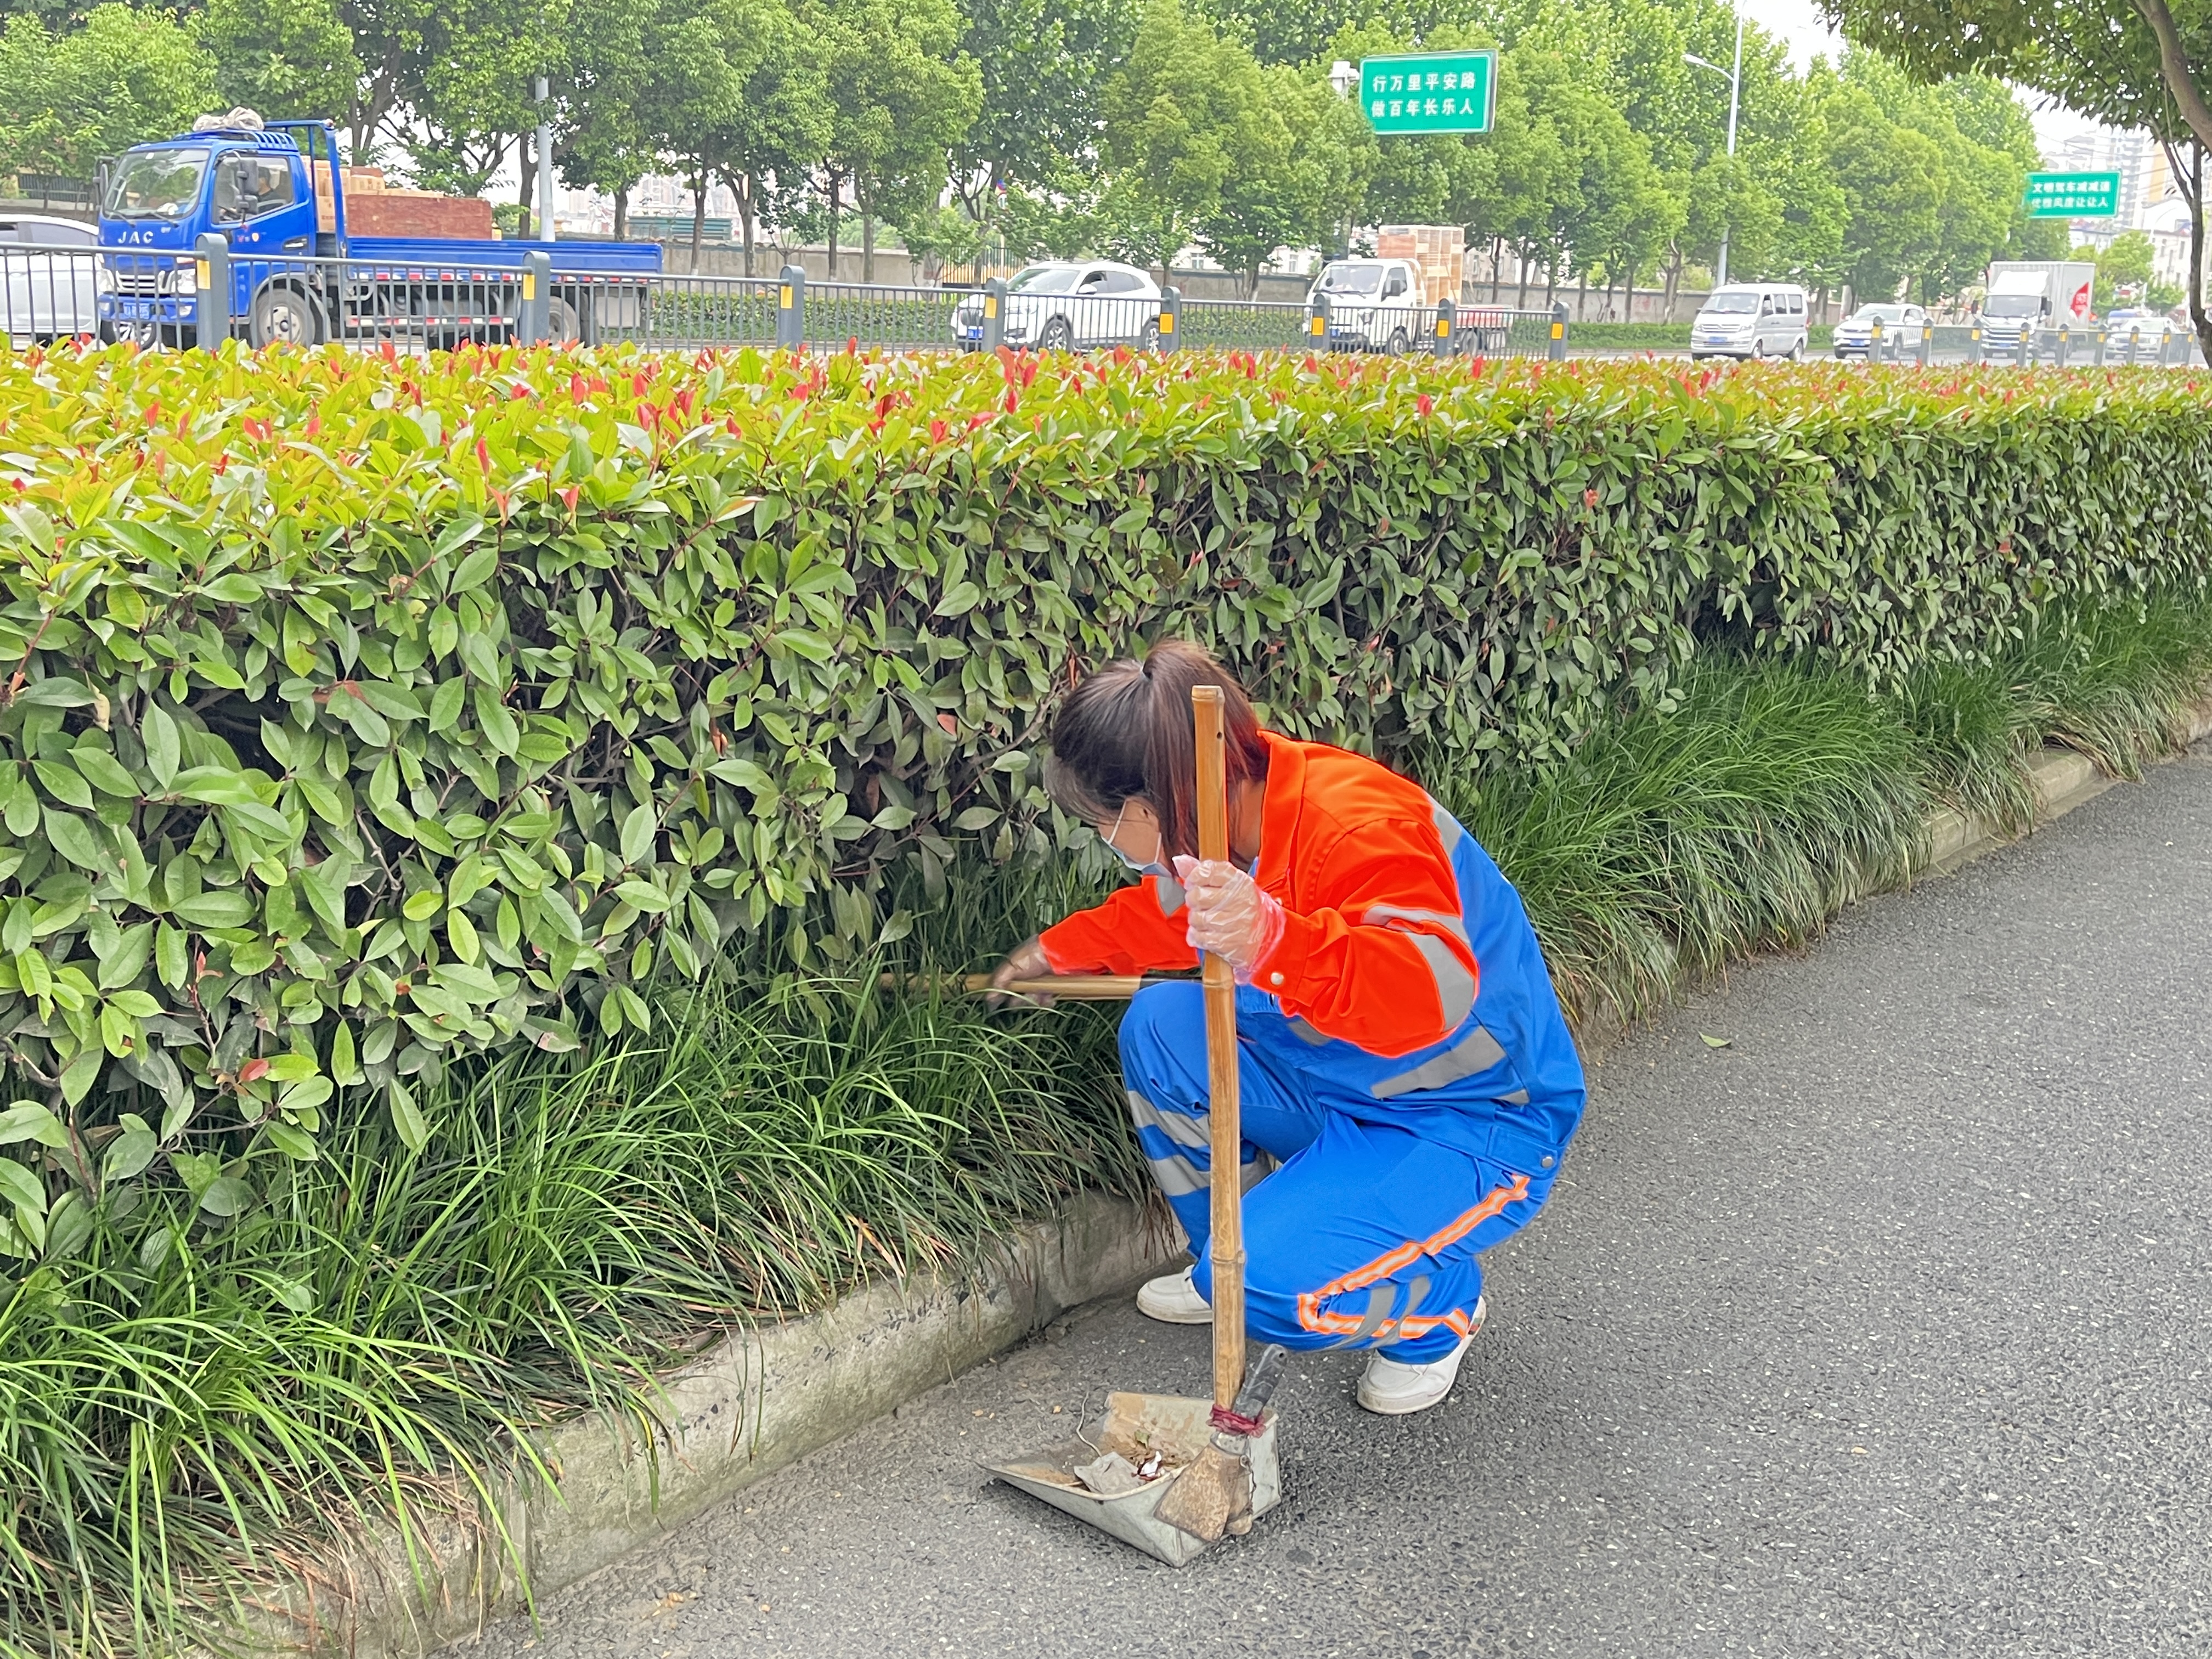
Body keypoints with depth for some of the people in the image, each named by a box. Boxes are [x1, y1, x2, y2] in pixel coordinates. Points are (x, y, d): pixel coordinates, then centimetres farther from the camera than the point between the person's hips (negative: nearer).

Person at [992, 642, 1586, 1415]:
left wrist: (1273, 939, -61)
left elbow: (1432, 993, -48)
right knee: (1157, 1027, 0)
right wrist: (1058, 950, 31)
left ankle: (1442, 1308, 8)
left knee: (1274, 1283, -26)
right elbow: (1165, 911, 20)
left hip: (1479, 1125, -9)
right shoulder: (1233, 816, -4)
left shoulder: (1359, 830, -32)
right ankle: (1231, 1260, 19)